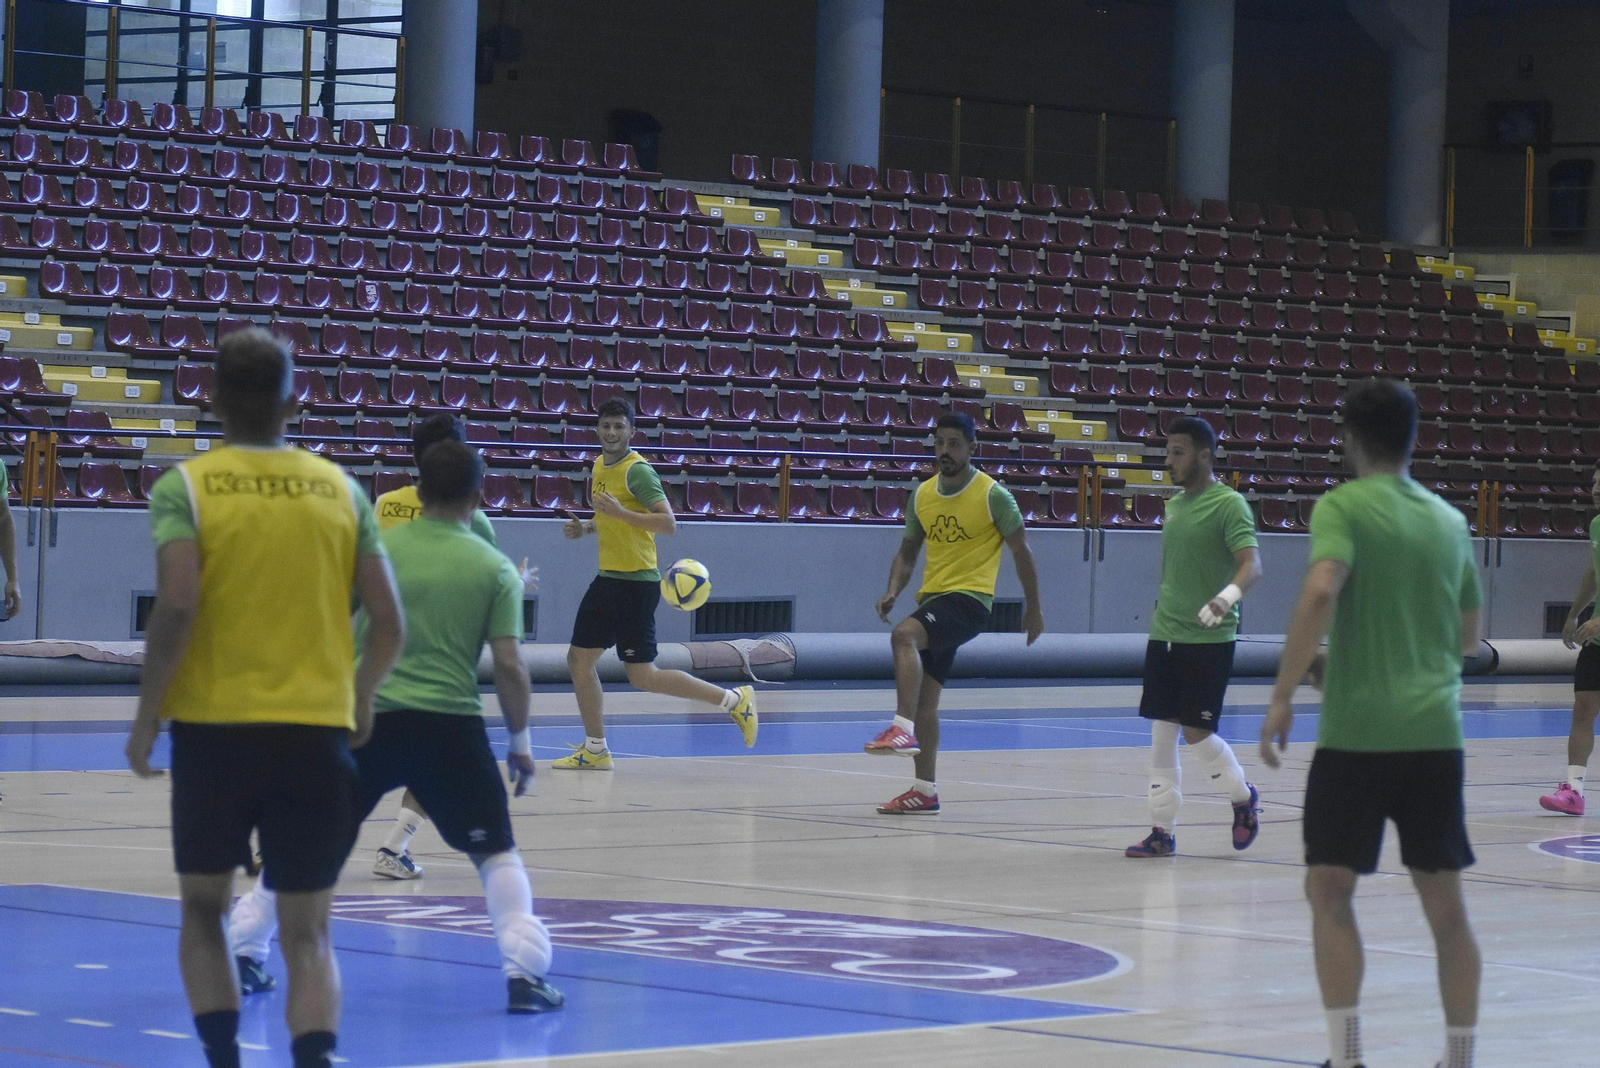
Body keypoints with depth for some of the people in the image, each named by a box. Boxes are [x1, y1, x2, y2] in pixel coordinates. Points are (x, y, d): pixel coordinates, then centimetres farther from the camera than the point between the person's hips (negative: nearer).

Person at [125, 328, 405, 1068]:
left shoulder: (185, 487, -2)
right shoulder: (340, 489, 6)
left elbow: (177, 606, -15)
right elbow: (389, 624, 4)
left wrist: (147, 718, -5)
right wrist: (358, 700, 22)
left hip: (214, 727, -1)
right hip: (317, 730, 1)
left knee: (204, 910, 18)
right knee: (307, 931, 6)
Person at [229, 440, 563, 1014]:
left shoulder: (378, 547, 3)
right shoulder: (495, 568, 0)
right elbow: (508, 666, -4)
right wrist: (520, 742, 7)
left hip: (367, 717, 1)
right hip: (449, 724, -1)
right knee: (495, 851, 8)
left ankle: (244, 952, 19)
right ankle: (523, 972, -6)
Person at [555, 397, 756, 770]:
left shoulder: (637, 471, -15)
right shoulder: (600, 466, 12)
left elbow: (668, 522, -23)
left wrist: (621, 513, -33)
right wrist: (586, 527, 11)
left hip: (636, 583, -9)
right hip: (608, 579, 9)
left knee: (642, 675, -8)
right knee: (579, 659, 8)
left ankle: (734, 700, 2)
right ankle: (595, 751, 18)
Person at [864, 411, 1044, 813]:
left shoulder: (993, 495, -7)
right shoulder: (922, 495, 9)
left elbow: (1021, 551, 0)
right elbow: (908, 551, 17)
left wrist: (1032, 609, 3)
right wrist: (893, 592, -1)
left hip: (970, 599, -7)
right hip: (932, 599, 7)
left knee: (904, 634, -34)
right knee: (924, 699, 8)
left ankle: (904, 730, -42)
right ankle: (924, 791, 16)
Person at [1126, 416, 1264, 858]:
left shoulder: (1229, 504, -11)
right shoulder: (1175, 503, 13)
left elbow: (1252, 565, -22)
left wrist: (1226, 597, -40)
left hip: (1209, 639, -7)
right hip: (1164, 635, 7)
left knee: (1197, 731, -6)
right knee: (1161, 735, 4)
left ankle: (1243, 797, 20)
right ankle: (1162, 830, 8)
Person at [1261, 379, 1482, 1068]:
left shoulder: (1344, 507, -4)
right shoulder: (1449, 521, 13)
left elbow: (1320, 591, -22)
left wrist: (1283, 695, -17)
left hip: (1357, 730, -5)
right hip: (1435, 729, 5)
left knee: (1330, 890, 4)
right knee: (1444, 902, 9)